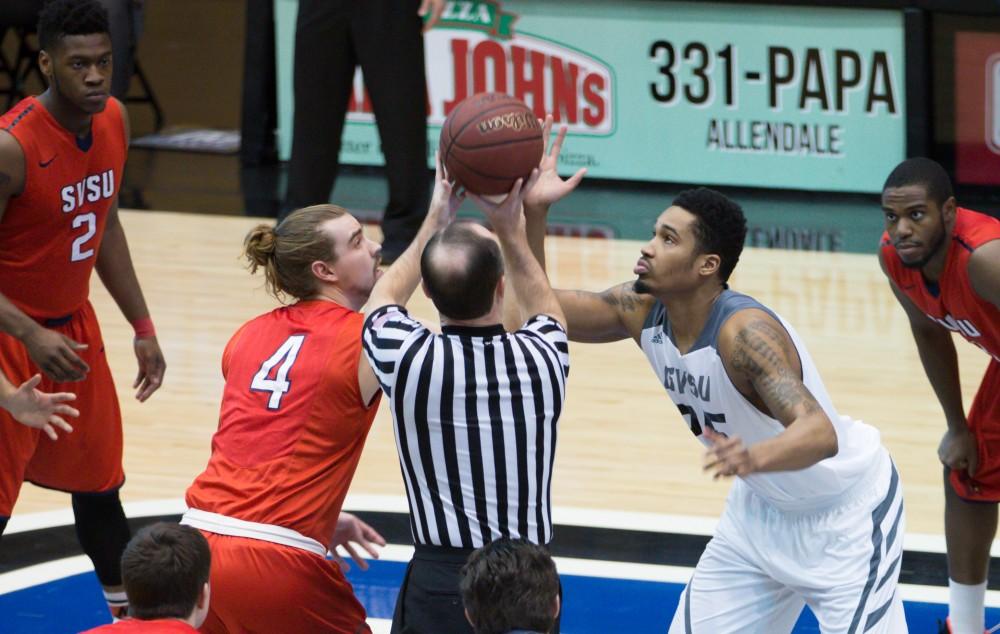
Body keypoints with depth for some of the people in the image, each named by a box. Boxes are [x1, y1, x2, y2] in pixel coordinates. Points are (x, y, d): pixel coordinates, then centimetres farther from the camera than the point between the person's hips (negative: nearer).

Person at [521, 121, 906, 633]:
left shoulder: (745, 332, -34)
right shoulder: (641, 311, -13)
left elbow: (820, 434, -45)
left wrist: (754, 458, -66)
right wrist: (532, 215, -19)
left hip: (845, 513, -7)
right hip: (763, 507, 8)